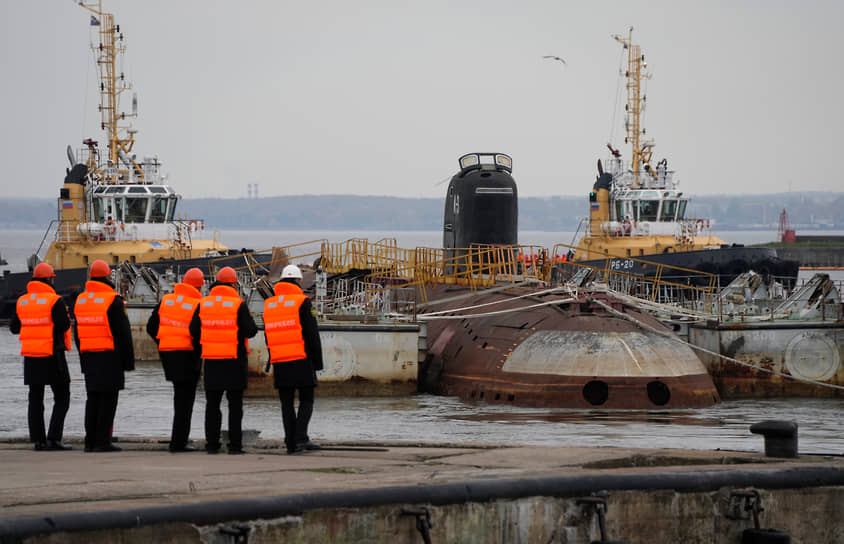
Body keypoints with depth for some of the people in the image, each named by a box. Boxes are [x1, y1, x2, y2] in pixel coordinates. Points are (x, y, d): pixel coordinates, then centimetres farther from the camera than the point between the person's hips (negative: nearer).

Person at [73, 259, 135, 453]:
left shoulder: (81, 300, 11)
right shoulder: (113, 301, -10)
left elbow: (78, 333, 15)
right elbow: (123, 333, -11)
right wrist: (129, 360, -6)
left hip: (89, 356, 6)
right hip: (110, 356, -6)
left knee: (93, 398, 10)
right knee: (108, 398, -4)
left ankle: (90, 441, 8)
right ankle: (102, 441, -9)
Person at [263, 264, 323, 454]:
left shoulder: (269, 305, 12)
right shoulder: (302, 303, -5)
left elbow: (269, 337, 15)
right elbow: (312, 334, -7)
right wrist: (318, 362, -1)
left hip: (280, 363, 4)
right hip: (301, 360, -4)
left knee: (287, 403, 8)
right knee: (306, 401, 3)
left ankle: (291, 442, 4)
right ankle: (300, 437, -13)